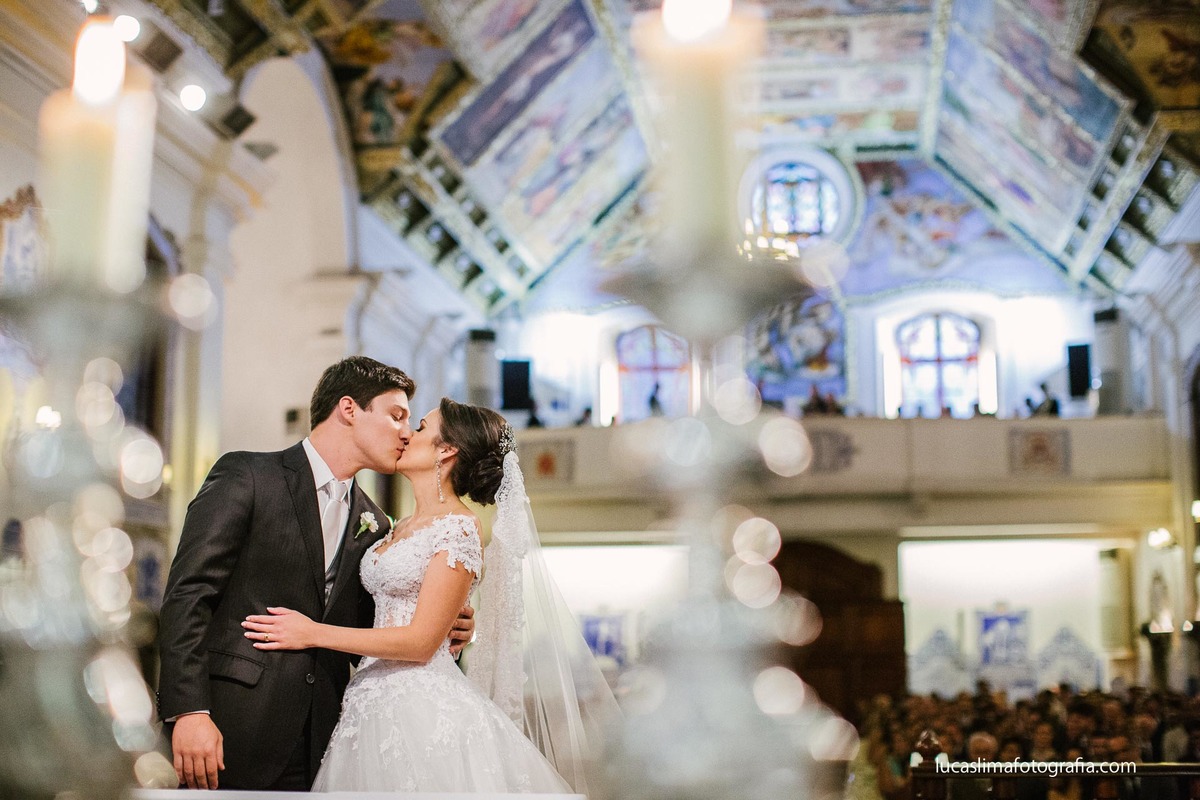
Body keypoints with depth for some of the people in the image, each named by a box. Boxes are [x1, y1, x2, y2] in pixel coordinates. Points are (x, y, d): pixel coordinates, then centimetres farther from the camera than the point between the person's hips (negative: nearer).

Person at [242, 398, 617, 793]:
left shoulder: (458, 529, -10)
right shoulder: (401, 528, 15)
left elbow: (421, 642, -15)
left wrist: (314, 634, -12)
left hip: (423, 706, -7)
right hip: (375, 702, 8)